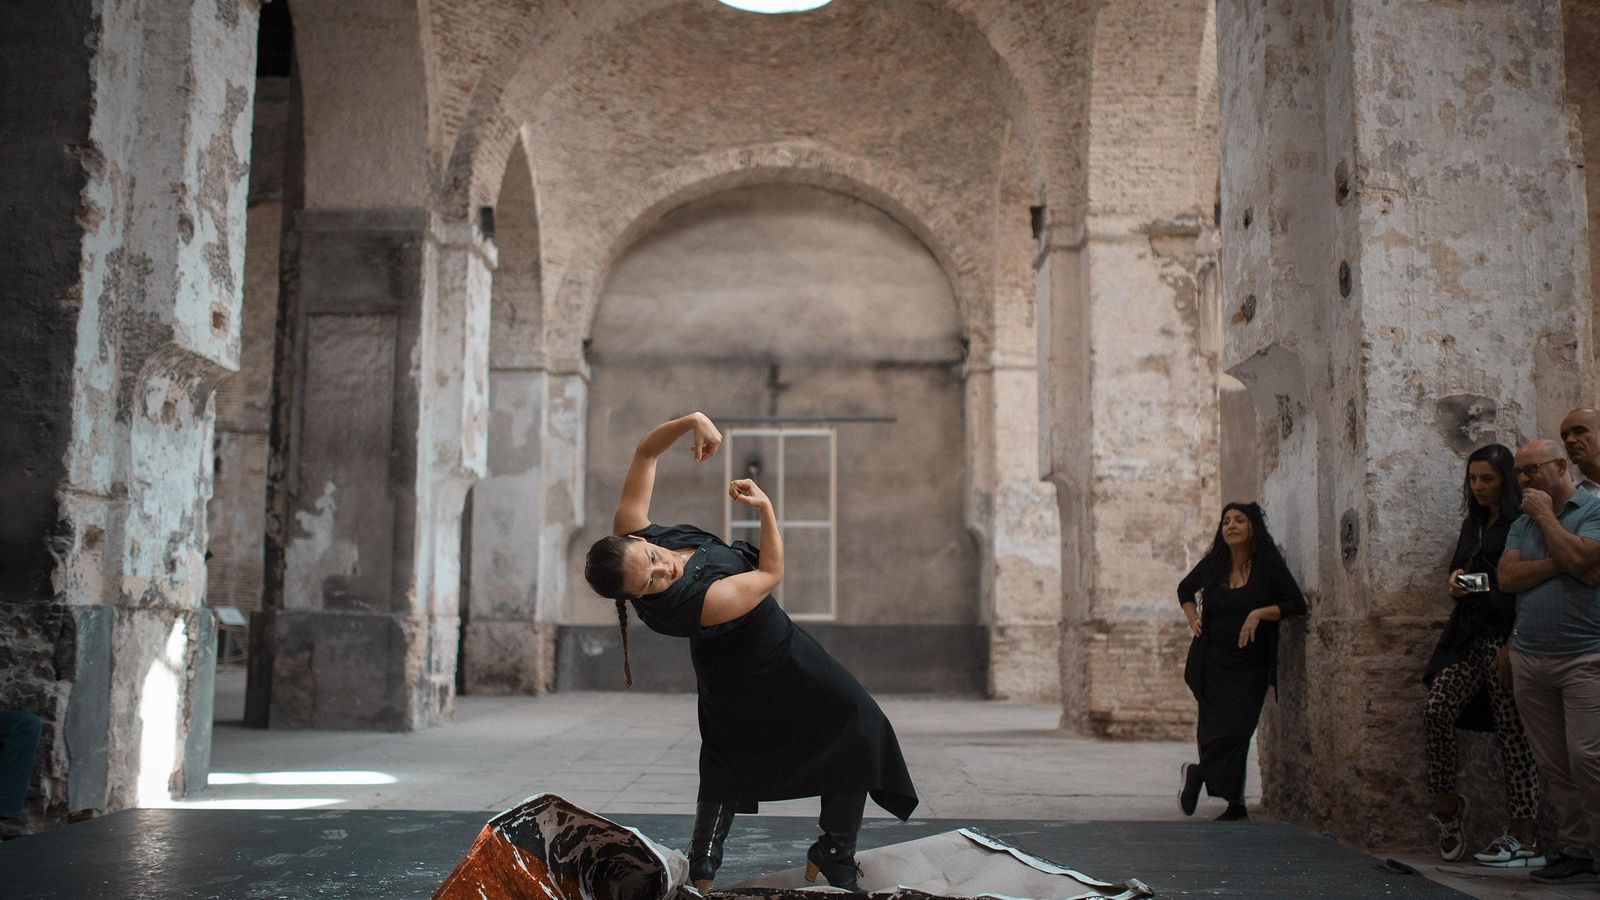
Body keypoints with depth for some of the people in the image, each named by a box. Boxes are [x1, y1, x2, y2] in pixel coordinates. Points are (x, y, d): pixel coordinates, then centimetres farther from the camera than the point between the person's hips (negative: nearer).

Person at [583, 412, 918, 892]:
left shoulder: (629, 536, -25)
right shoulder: (694, 602, -42)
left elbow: (645, 452, -15)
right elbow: (771, 574, -25)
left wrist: (691, 422, -29)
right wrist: (766, 507, -19)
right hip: (770, 667, -8)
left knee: (730, 759, 28)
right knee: (860, 730, 6)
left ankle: (702, 867, 36)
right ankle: (833, 859, 13)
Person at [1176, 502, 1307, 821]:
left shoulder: (1268, 563, -4)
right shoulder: (1213, 564, 6)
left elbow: (1297, 604, -8)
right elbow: (1185, 589, 25)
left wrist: (1260, 613, -19)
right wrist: (1193, 618, 8)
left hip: (1249, 665, -2)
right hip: (1212, 661, 2)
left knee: (1234, 731, -10)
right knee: (1219, 732, 1)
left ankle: (1197, 774, 11)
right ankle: (1234, 804, 13)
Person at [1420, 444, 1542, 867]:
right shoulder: (1473, 524, 20)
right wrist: (1454, 582, 7)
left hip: (1505, 635, -7)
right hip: (1468, 637, 7)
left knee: (1512, 729, -4)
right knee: (1436, 709, -9)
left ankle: (1524, 836, 1)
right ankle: (1445, 801, 6)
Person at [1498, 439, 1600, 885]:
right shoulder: (1522, 524, 15)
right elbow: (1507, 576, 1)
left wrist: (1545, 515, -7)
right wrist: (1560, 564, -11)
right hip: (1529, 659, 6)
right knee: (1553, 765, 7)